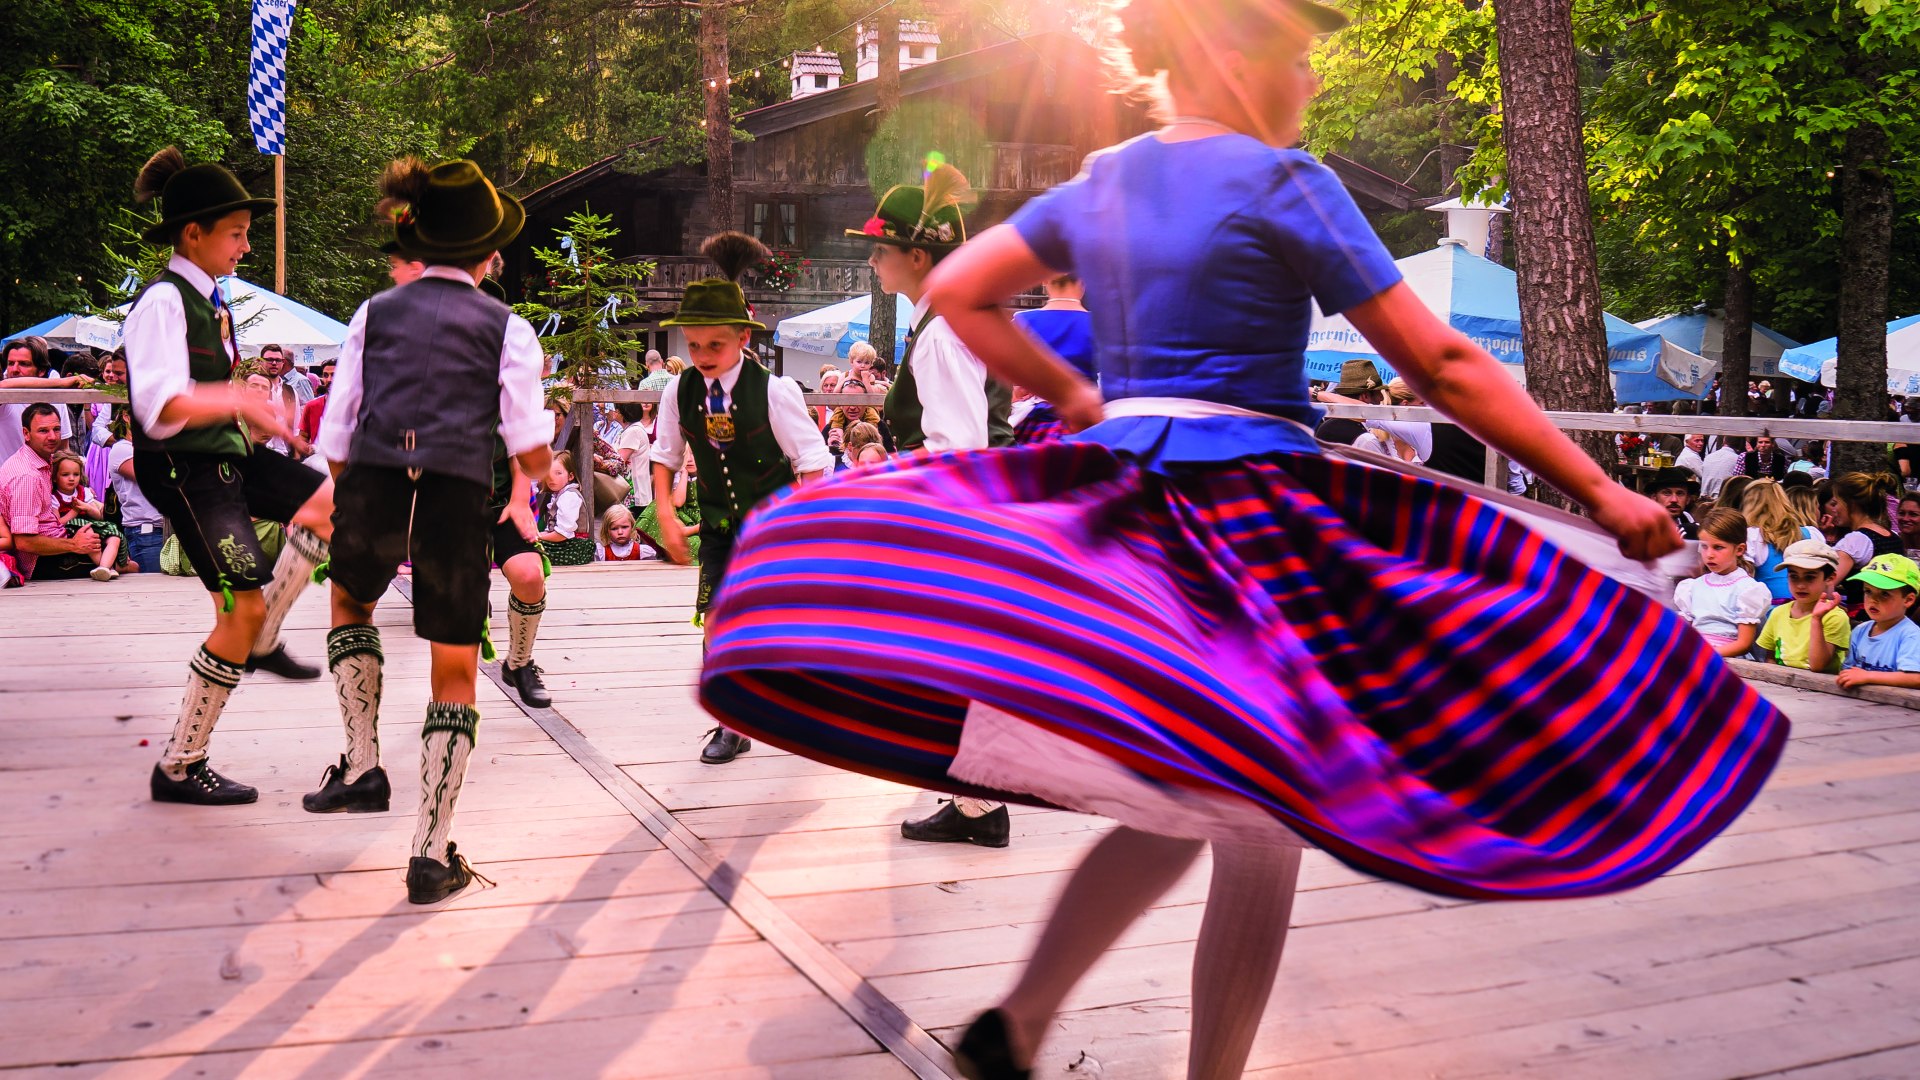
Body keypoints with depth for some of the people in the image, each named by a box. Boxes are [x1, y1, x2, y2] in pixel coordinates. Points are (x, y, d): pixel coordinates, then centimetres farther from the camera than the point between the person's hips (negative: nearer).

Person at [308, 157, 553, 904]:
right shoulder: (506, 328, 8)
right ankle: (432, 855, 11)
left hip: (370, 486, 2)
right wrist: (538, 473, 22)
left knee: (349, 598, 34)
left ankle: (363, 766, 25)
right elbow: (531, 451, 0)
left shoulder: (375, 314, 13)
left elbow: (335, 442, 10)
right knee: (455, 675, 11)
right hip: (460, 499, -2)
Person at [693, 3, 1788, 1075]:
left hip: (1116, 495, 7)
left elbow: (959, 291, 20)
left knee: (1184, 803, 18)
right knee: (1262, 823, 4)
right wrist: (1599, 489, -3)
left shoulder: (1100, 183, 12)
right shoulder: (1280, 180, -7)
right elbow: (1441, 365, -8)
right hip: (1254, 513, -7)